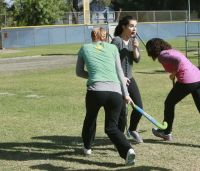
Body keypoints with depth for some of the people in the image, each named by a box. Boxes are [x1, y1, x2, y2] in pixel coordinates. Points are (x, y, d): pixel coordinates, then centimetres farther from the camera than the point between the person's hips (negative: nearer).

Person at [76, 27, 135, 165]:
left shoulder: (85, 48, 16)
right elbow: (119, 72, 15)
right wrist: (126, 94, 17)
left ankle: (87, 147, 42)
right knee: (112, 126, 12)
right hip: (116, 92, 1)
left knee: (90, 118, 29)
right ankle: (127, 150, -12)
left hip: (95, 91, -1)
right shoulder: (112, 48, 16)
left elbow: (79, 72, 24)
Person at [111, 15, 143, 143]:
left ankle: (132, 130, 31)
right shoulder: (117, 41, -15)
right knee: (122, 111, -6)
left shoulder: (133, 40, 6)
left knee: (139, 107, 6)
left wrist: (135, 48, -16)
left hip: (129, 78, 7)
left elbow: (137, 59, 1)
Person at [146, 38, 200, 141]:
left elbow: (178, 59, -22)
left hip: (187, 81, -8)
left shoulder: (162, 55, -6)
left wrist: (174, 73, -8)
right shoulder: (171, 51, 23)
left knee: (169, 104, 13)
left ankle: (166, 132, 27)